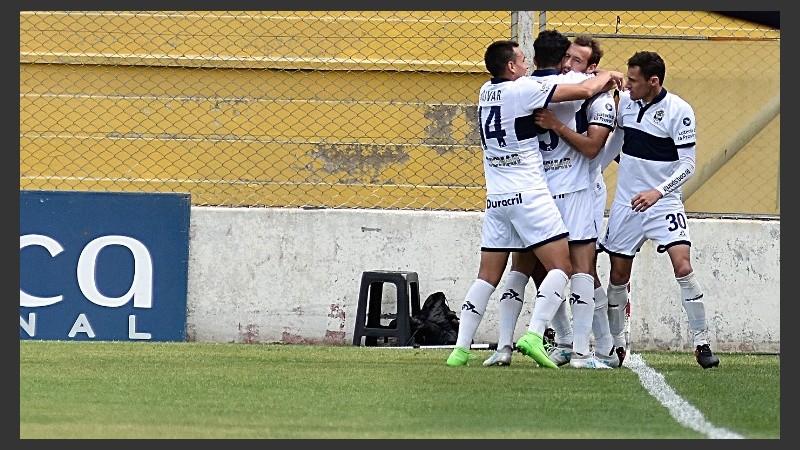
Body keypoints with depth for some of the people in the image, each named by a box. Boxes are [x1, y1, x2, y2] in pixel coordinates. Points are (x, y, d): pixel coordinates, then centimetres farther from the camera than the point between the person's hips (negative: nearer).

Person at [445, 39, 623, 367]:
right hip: (528, 194, -7)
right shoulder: (523, 90, -9)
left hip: (495, 198, 7)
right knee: (561, 266, -4)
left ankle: (461, 348, 3)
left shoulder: (486, 91, 11)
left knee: (487, 277, 9)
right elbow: (584, 91, -7)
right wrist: (606, 77, 15)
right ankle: (535, 335, -20)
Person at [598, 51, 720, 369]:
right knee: (618, 275, 5)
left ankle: (702, 344, -10)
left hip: (664, 203, -5)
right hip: (626, 203, 5)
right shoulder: (625, 102, 1)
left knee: (683, 265, -18)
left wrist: (657, 192, -24)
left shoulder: (679, 110, -14)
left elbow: (688, 164, -13)